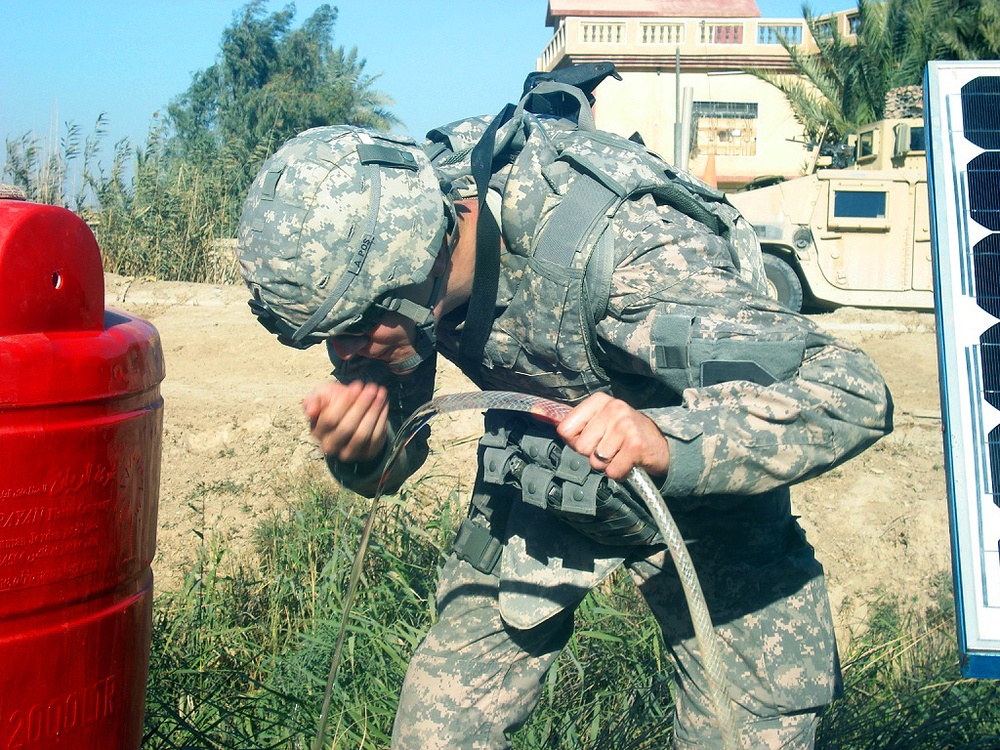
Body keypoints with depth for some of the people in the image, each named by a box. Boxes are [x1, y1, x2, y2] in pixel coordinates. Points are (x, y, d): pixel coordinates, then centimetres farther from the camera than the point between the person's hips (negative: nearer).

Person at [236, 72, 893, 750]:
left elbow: (854, 392, -38)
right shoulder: (386, 223, -19)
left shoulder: (622, 250, -37)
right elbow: (389, 457, -6)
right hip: (538, 482, 4)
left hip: (705, 488, -4)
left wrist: (667, 441, -55)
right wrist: (355, 450, -30)